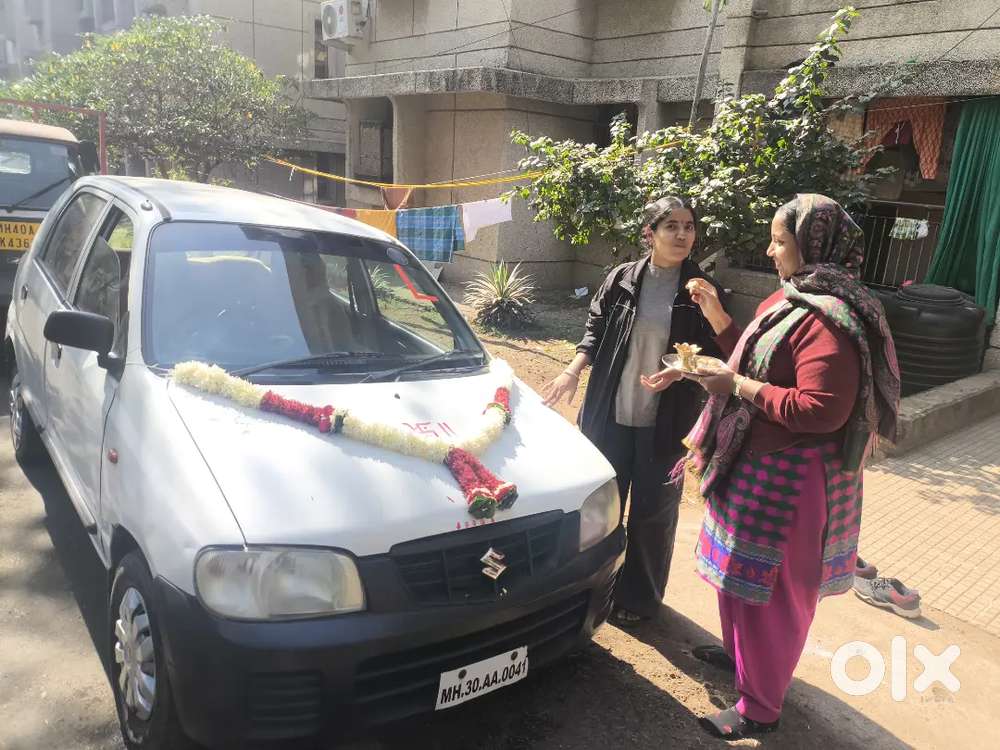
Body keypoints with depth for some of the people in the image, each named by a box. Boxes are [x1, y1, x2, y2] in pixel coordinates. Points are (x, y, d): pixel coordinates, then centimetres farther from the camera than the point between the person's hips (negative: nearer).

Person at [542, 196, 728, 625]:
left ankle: (640, 598, 31)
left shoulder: (702, 290, -5)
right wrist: (573, 371, -7)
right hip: (610, 413, 2)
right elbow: (595, 331, 7)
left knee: (653, 510, 10)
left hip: (665, 422, -1)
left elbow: (714, 355, -2)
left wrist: (679, 370, -20)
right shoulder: (622, 279, -2)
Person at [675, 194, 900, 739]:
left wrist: (736, 386, -24)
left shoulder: (828, 319, -24)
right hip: (754, 466, 10)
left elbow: (822, 411, -30)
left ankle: (760, 708, 22)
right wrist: (716, 316, 8)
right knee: (739, 571, 24)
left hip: (786, 480, -10)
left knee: (771, 591, 4)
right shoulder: (792, 299, 8)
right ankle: (738, 650, 46)